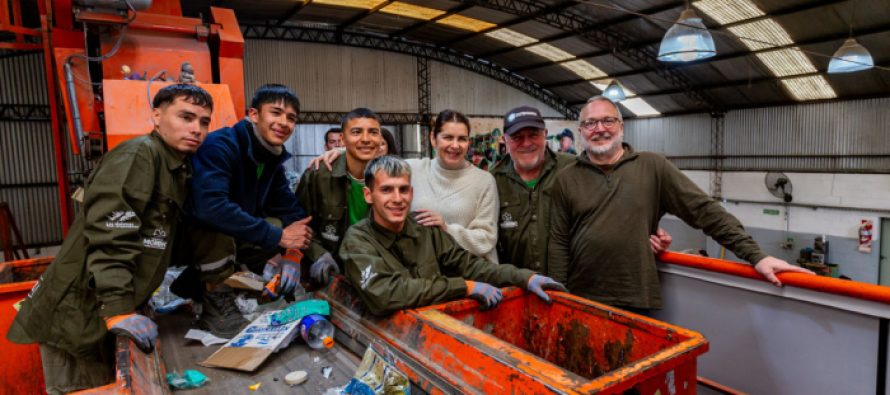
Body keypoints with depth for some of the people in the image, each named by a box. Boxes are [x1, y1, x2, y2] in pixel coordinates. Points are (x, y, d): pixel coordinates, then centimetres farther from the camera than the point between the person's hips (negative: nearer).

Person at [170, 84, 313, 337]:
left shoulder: (274, 158, -1)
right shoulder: (220, 145, -26)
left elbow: (292, 211, -1)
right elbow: (209, 207, -42)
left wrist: (292, 253, -20)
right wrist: (277, 236, -37)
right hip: (187, 234, -8)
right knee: (217, 222, -34)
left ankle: (196, 282, 8)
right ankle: (215, 303, -13)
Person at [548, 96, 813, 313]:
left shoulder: (652, 167, 2)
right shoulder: (566, 179, 2)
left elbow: (704, 210, -1)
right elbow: (559, 243, 0)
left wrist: (755, 255, -8)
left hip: (636, 303, 0)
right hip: (582, 303, 1)